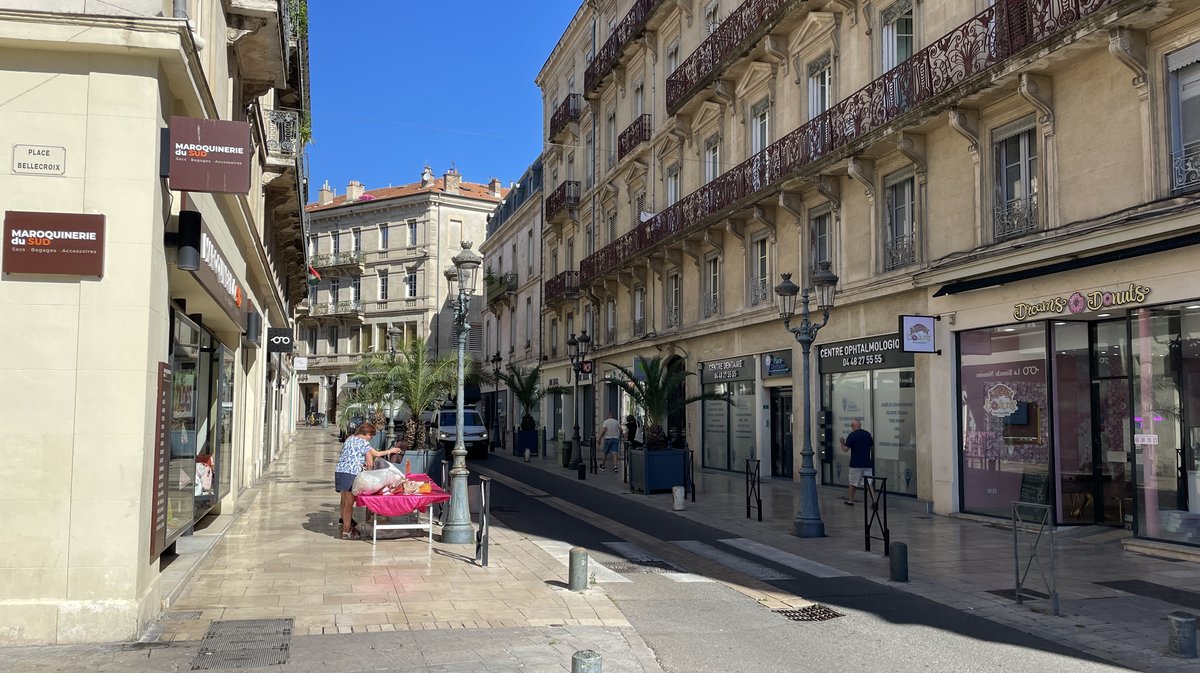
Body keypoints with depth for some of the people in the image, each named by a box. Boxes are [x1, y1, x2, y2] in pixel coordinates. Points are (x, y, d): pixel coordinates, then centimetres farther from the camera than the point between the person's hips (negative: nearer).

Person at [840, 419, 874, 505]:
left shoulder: (852, 435, -10)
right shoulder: (868, 434, 6)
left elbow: (845, 449, -12)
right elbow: (871, 446, 16)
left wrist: (842, 443, 6)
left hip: (856, 464, -4)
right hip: (867, 463, 4)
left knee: (853, 483, 13)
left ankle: (850, 500, 24)